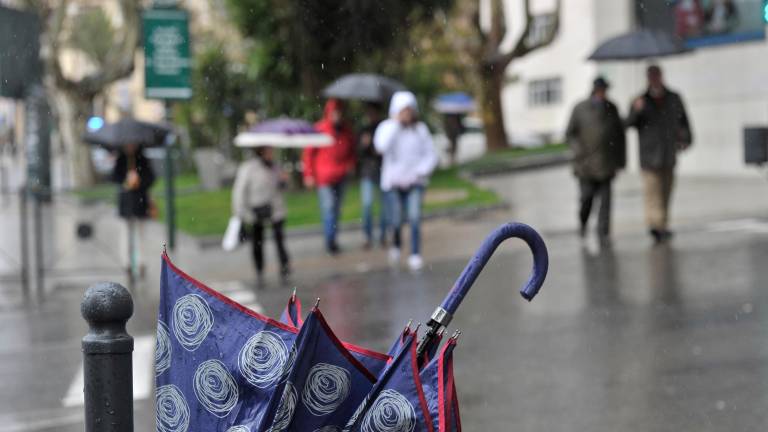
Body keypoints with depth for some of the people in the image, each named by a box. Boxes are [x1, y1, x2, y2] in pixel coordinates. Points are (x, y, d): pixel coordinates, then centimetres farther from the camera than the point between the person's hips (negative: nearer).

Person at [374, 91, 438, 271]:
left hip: (414, 182, 1)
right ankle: (395, 246, 30)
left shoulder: (420, 129, 6)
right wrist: (395, 123, -15)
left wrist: (419, 172, -7)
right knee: (396, 222, 0)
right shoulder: (386, 127, 1)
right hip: (392, 182, -1)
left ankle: (415, 256, -14)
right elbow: (382, 146, -20)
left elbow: (431, 155, 7)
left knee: (414, 217, -16)